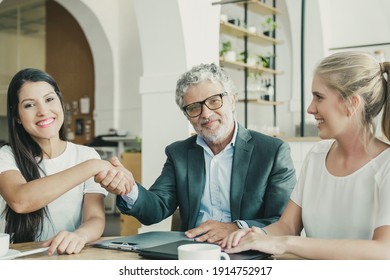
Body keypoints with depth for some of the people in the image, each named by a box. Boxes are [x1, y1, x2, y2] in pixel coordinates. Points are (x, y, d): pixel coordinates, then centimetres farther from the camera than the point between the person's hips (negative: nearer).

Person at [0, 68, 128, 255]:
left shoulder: (87, 156, 3)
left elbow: (96, 219, -7)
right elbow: (19, 201, -21)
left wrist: (79, 235, -29)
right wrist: (93, 167, -22)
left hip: (71, 258, 1)